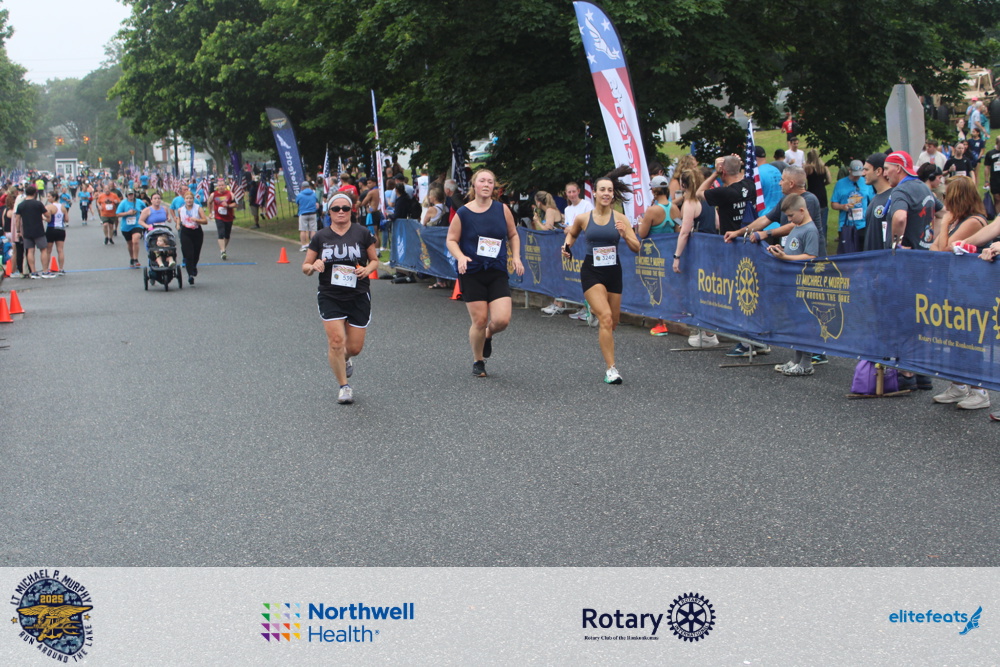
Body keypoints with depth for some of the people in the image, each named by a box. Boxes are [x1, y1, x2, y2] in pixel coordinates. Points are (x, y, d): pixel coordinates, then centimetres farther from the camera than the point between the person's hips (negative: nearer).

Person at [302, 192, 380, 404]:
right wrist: (314, 266, -17)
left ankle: (343, 359, 41)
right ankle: (343, 386, 7)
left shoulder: (362, 234, 0)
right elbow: (305, 267, 6)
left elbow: (374, 260, 9)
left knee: (355, 347, 2)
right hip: (329, 297, 0)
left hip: (358, 297, 0)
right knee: (336, 340, -11)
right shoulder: (320, 237, 1)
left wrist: (368, 269, -13)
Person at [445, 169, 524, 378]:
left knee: (502, 319, -10)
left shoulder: (502, 209, 3)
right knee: (479, 320, -3)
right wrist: (461, 257, -16)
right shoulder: (463, 213, -3)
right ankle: (478, 361, 20)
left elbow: (513, 235, 14)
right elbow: (451, 240, 2)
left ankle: (488, 336, 27)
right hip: (472, 274, -2)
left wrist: (516, 257, 0)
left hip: (498, 274, 2)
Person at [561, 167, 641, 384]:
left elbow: (636, 248, -5)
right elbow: (571, 234, 19)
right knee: (606, 317, -19)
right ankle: (610, 368, -14)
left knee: (613, 322, 14)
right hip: (591, 272, -3)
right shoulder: (583, 218, -4)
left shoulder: (620, 218, -4)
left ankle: (595, 311, 53)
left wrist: (624, 234, -22)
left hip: (613, 272, 3)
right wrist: (567, 246, -2)